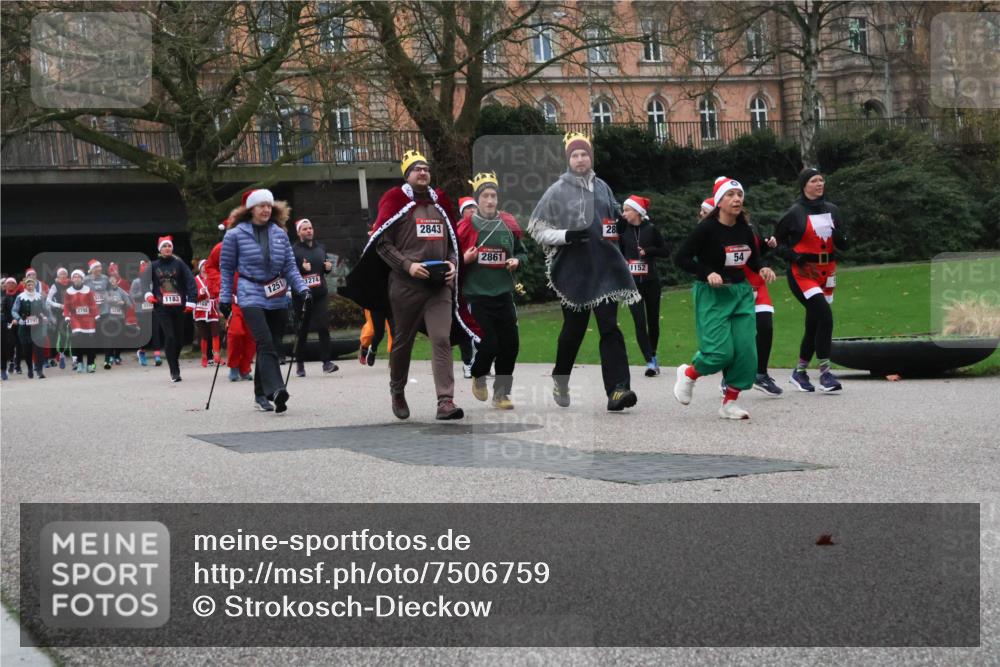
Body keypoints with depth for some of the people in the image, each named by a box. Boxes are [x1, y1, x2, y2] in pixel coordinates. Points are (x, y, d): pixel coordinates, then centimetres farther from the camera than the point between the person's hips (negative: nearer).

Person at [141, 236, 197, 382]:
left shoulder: (179, 264, 5)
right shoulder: (154, 266, 8)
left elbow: (190, 281, 0)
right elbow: (145, 279, 0)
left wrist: (190, 301, -9)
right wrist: (148, 294, -18)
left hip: (178, 306, 1)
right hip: (161, 307, -1)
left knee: (179, 338, 5)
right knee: (170, 337, -12)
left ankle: (174, 362, 28)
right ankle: (174, 371, -8)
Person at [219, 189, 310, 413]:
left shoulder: (280, 234, 9)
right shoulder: (235, 235, 0)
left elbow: (290, 266, 11)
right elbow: (226, 268, 5)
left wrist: (303, 289, -2)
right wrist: (225, 298, 1)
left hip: (277, 298, 4)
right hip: (251, 295, -4)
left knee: (272, 345, 7)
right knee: (265, 343, -21)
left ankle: (261, 394, 20)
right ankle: (275, 390, -32)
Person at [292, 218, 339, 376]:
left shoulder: (320, 248, 13)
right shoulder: (294, 250, -3)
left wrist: (328, 267, 3)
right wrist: (302, 269, -22)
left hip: (320, 293, 4)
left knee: (323, 327, -7)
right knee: (302, 330, 3)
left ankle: (326, 362, -6)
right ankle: (300, 364, 13)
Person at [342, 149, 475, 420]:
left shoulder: (440, 202, 13)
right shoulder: (395, 202, -2)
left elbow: (453, 240, 22)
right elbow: (382, 243, -6)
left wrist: (452, 263, 3)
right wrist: (408, 265, -16)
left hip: (440, 285, 3)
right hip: (405, 285, -3)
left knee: (442, 340, -10)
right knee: (403, 341, 11)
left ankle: (446, 401, -15)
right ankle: (397, 392, 33)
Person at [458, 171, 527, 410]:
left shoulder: (508, 224, 7)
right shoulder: (466, 226, -5)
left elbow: (522, 252, 19)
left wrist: (517, 261, -2)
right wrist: (464, 260, -19)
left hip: (504, 294, 4)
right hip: (476, 296, -4)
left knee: (510, 344, 2)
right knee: (488, 344, -10)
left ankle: (501, 393, 17)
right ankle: (478, 376, 23)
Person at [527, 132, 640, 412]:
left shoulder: (602, 188, 11)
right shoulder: (557, 191, -1)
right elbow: (537, 229, -2)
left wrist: (618, 228, 6)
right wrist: (566, 236, -15)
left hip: (604, 266, 3)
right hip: (573, 269, -3)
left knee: (610, 326, -8)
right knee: (574, 328, 8)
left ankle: (617, 390, -15)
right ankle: (560, 380, 32)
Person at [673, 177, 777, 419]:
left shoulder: (744, 229, 5)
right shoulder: (707, 228, -12)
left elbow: (753, 258, 21)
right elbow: (682, 258, -11)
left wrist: (762, 269, 0)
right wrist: (708, 273, -21)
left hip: (741, 293, 6)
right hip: (711, 295, -6)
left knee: (746, 350, -3)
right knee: (721, 351, -14)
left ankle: (729, 403, 10)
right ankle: (688, 373, 17)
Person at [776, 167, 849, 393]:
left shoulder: (832, 210, 9)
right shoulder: (795, 213, -5)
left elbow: (843, 245, 10)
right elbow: (777, 240, 1)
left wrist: (839, 236, -13)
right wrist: (796, 258, -12)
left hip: (827, 272, 6)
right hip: (802, 273, -6)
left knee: (814, 324, 9)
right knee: (824, 316, -19)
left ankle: (799, 373, 24)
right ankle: (825, 373, -14)